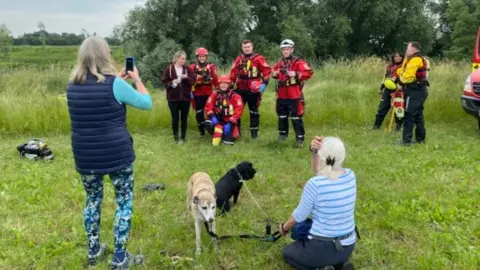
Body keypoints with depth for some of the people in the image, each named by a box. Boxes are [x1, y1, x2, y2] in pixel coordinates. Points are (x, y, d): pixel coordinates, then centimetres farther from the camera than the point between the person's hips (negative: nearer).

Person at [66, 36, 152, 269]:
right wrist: (136, 79, 10)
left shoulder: (73, 86, 3)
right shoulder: (114, 84, -14)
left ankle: (93, 251, 32)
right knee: (124, 202, 8)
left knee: (93, 201, 20)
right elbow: (146, 103, -3)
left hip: (85, 156, 5)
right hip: (117, 155, -5)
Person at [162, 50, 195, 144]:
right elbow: (164, 82, -1)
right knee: (175, 118, 3)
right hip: (173, 98, -2)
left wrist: (187, 78, -18)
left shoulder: (187, 69, 3)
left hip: (185, 97, 2)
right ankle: (176, 137, 14)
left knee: (184, 118, 6)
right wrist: (172, 83, -19)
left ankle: (183, 137, 15)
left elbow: (193, 81, 1)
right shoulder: (169, 69, -3)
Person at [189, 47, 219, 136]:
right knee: (199, 112, 5)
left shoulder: (211, 67, 3)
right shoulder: (192, 67, -1)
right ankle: (201, 130, 17)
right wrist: (190, 91, -4)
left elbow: (215, 79, 2)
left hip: (209, 93, 1)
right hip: (198, 93, -1)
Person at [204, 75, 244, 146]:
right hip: (218, 119, 3)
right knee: (208, 124, -30)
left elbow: (239, 109, -15)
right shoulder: (215, 95, 3)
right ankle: (217, 135, -3)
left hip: (229, 121, -3)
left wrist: (231, 121, -22)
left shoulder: (235, 96, -9)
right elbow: (208, 106, 3)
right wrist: (211, 115, -17)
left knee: (228, 142, -15)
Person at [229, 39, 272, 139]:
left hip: (253, 90, -3)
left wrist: (264, 83, -20)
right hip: (240, 89, 3)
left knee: (254, 111, 8)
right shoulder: (238, 59, 8)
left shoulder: (259, 58, -4)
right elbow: (233, 73, 11)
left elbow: (267, 71, -11)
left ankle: (254, 132, 16)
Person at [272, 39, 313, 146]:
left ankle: (300, 138, 2)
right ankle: (283, 134, 33)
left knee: (296, 117, -5)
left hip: (294, 95, -6)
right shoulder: (279, 63, 11)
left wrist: (296, 74, -27)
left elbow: (309, 73, -19)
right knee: (282, 116, 17)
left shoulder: (298, 62, -9)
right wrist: (274, 74, 4)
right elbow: (274, 71, 28)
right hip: (281, 95, 6)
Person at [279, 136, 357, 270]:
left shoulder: (315, 184, -24)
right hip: (347, 247, 6)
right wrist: (313, 152, -11)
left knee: (288, 252, 26)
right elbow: (319, 173, 7)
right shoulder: (350, 176, -7)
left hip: (323, 248, -5)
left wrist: (284, 228, 10)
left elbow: (299, 215, -10)